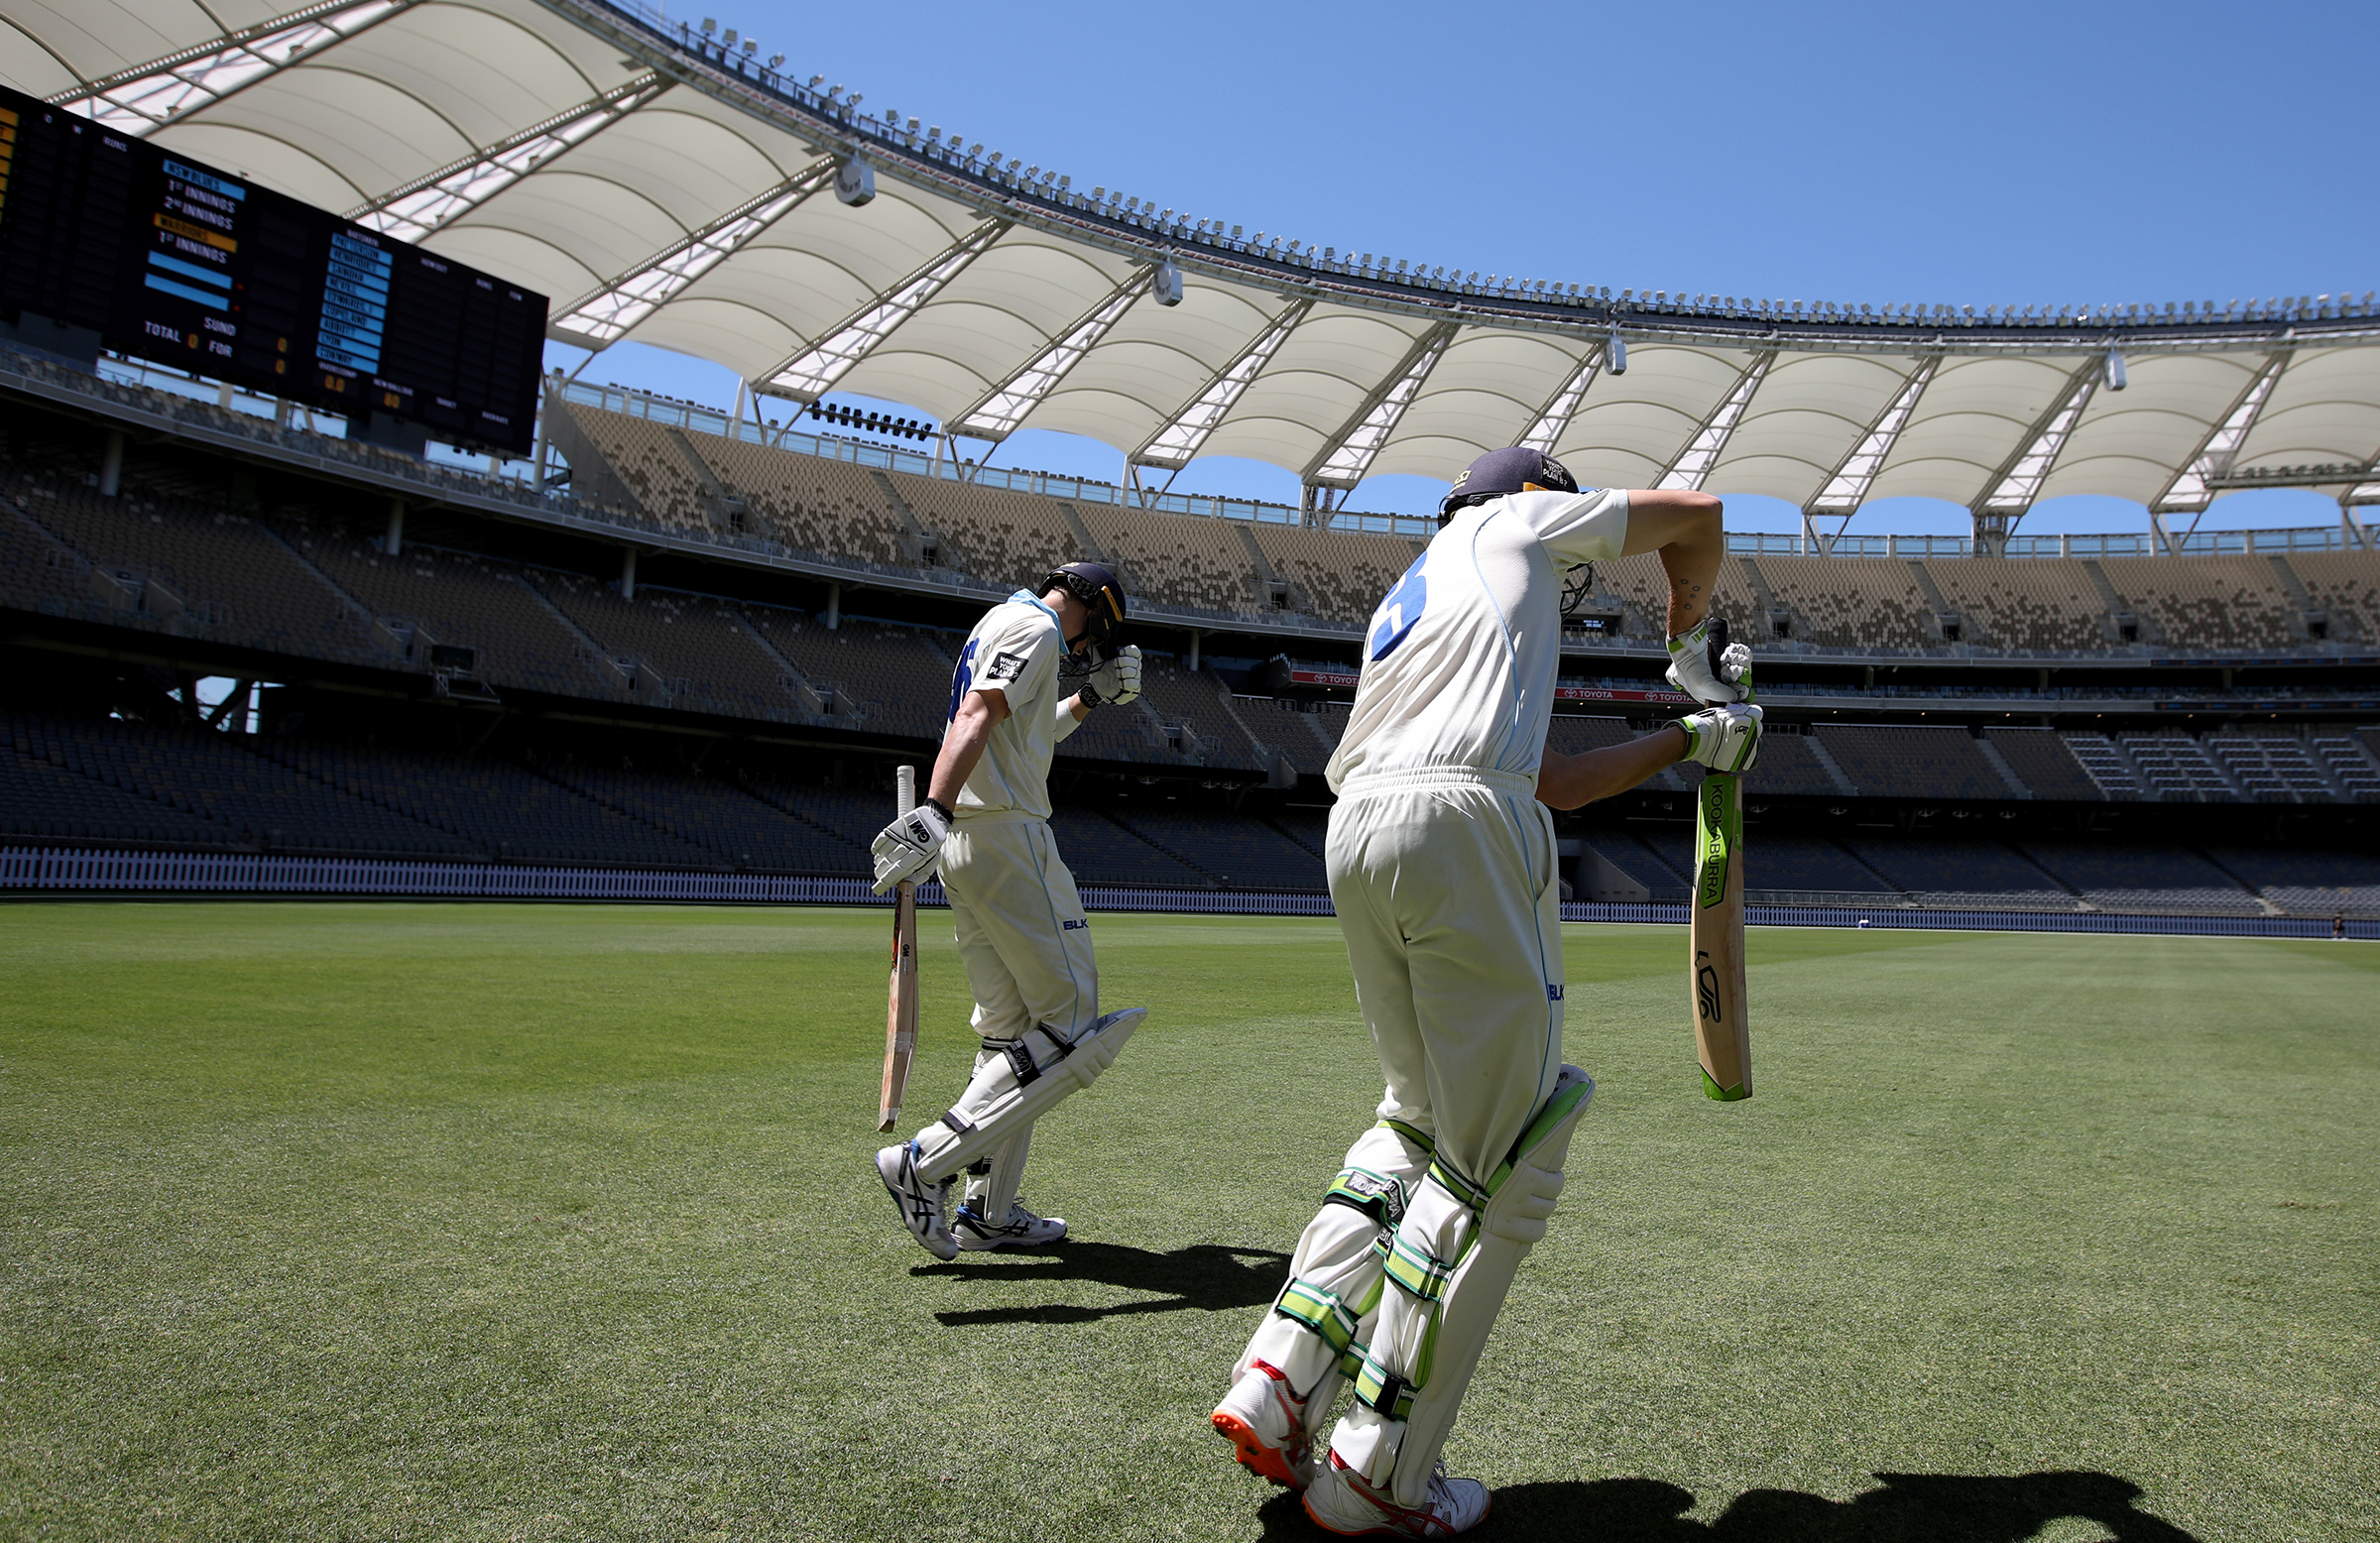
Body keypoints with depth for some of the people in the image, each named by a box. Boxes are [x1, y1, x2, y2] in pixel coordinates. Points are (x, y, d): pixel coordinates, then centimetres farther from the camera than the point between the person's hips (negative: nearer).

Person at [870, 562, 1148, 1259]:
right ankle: (926, 1163, -13)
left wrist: (1090, 696, 31)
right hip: (1006, 836, -10)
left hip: (965, 844, 10)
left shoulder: (997, 624, 26)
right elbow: (975, 717, -22)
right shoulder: (1035, 627, -5)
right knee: (1071, 1025, -7)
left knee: (1010, 1026, 14)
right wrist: (934, 812, -34)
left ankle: (989, 1212, 17)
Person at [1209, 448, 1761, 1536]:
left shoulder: (1401, 607, 35)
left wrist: (1686, 741, 34)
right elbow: (1696, 514, 24)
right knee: (1499, 1166, -1)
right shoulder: (1509, 522, 20)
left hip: (1354, 840, 8)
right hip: (1460, 828, -8)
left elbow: (1548, 783, 29)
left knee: (1419, 1120, 19)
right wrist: (1687, 643, 38)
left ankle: (1276, 1387, 11)